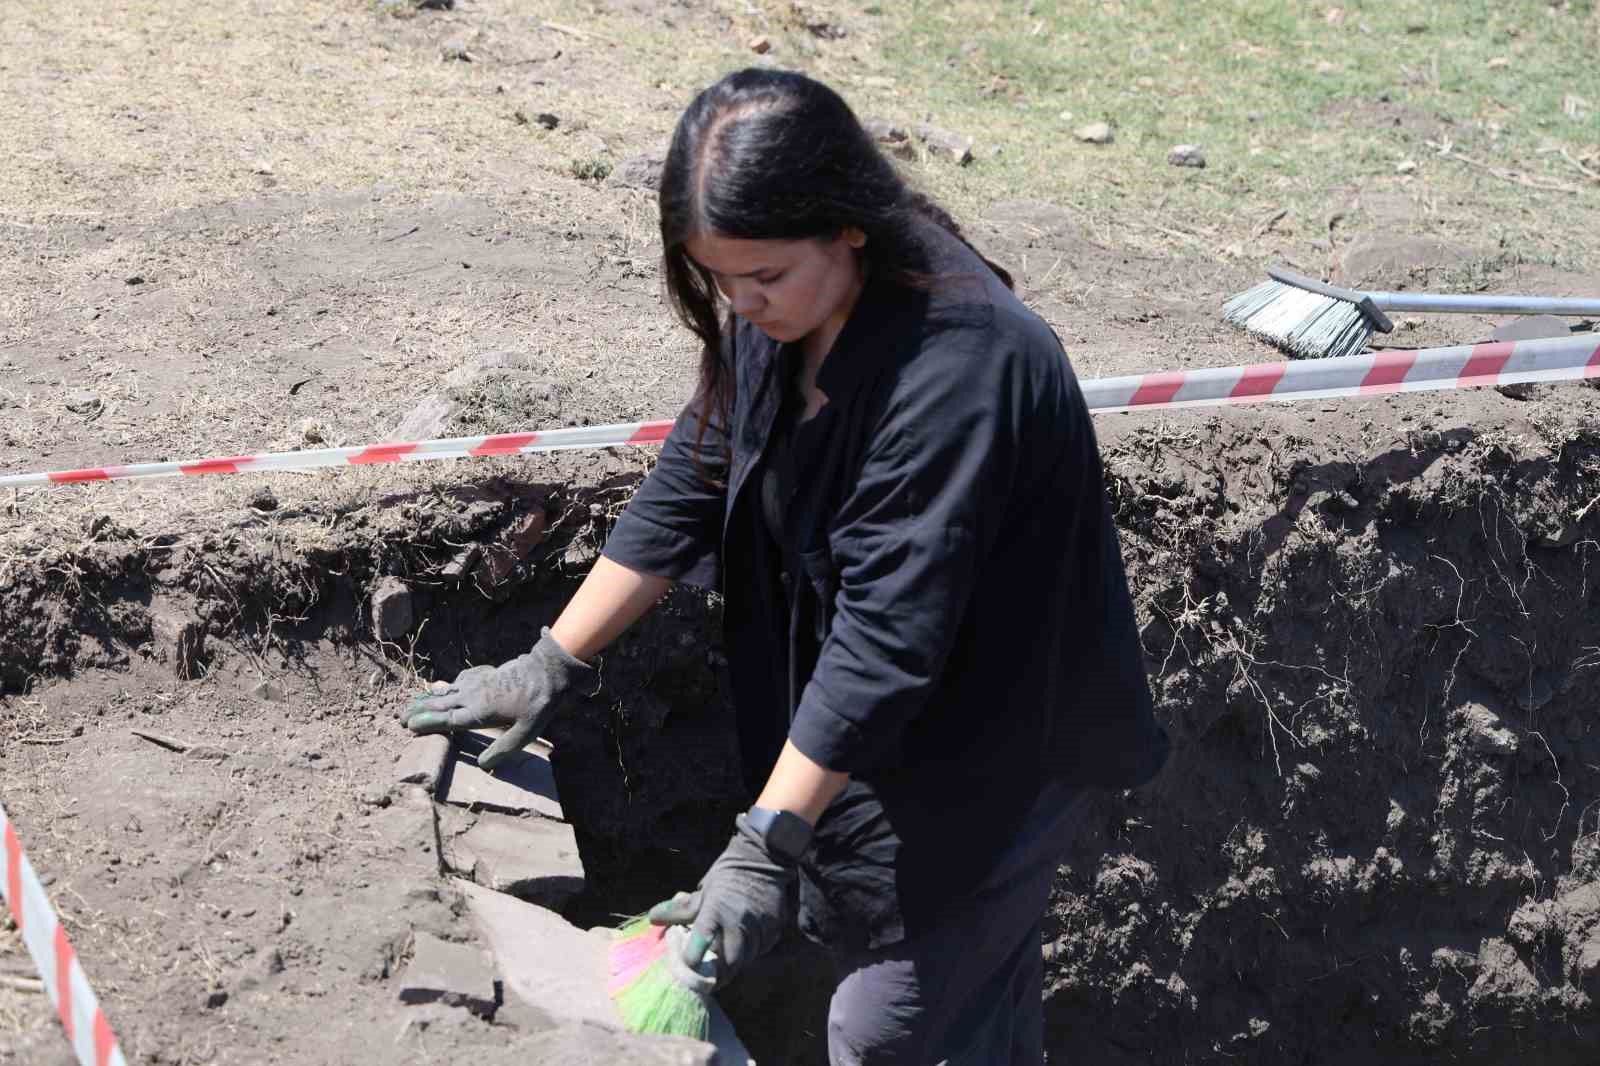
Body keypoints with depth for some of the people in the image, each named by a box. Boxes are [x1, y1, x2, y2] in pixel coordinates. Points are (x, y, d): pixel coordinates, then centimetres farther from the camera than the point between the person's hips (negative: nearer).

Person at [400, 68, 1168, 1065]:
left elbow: (889, 626, -34)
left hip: (983, 752, -7)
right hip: (864, 737, 7)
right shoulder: (779, 317, -8)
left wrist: (768, 844, -33)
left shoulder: (958, 365, -33)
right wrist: (553, 669, 3)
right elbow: (691, 484, 2)